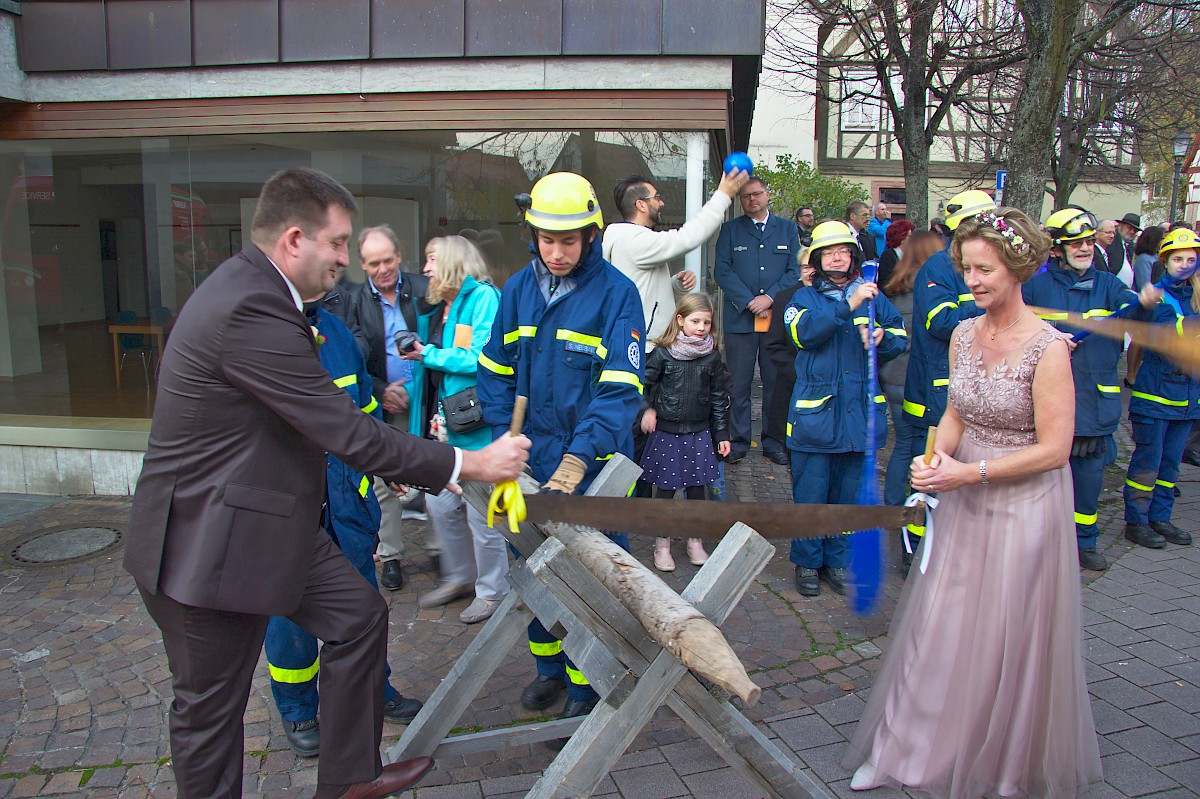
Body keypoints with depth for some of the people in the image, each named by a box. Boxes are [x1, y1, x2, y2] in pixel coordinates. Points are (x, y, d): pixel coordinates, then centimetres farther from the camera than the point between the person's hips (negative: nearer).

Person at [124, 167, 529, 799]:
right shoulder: (252, 310, -28)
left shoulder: (250, 288, 5)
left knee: (358, 615, 15)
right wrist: (469, 464, -22)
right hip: (209, 543, -10)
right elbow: (345, 432, -29)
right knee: (211, 702, 9)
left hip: (268, 519, 10)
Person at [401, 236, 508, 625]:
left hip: (478, 424, -9)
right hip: (445, 423, 9)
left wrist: (429, 354, -11)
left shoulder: (484, 297, -10)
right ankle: (460, 577, 33)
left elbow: (482, 359, -19)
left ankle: (492, 590, 19)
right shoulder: (438, 308, 16)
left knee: (480, 509, 1)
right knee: (439, 504, 14)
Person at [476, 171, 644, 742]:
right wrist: (503, 437, 1)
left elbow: (620, 389, -18)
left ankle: (584, 686, 23)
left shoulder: (616, 293, -11)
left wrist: (579, 456, -28)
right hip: (531, 459, 5)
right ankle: (549, 665, 38)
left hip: (592, 462, -4)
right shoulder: (518, 289, 4)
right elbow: (495, 370, 11)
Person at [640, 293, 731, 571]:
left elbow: (719, 397, 6)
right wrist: (646, 409, -16)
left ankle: (695, 540, 28)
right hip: (666, 433, -2)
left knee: (697, 488, 9)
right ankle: (662, 544, 21)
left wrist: (722, 434, 7)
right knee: (665, 488, 6)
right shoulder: (663, 353, -8)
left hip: (699, 433, 2)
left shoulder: (712, 356, 1)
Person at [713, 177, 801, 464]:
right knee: (739, 384, 0)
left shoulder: (788, 228, 14)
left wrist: (770, 298, -9)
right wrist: (749, 302, -10)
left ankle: (774, 442, 16)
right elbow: (722, 271, 0)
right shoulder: (730, 229, 10)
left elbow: (795, 271, 6)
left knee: (776, 383, 5)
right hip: (740, 319, -1)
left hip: (778, 318, 1)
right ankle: (739, 441, 11)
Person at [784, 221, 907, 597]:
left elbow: (900, 337, 10)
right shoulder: (805, 298, 3)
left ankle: (837, 560, 27)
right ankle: (807, 562, 20)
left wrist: (883, 339, -12)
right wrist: (847, 306, -26)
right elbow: (804, 332, -17)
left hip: (860, 411, 3)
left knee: (848, 493, 11)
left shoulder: (873, 297, 10)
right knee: (810, 494, 3)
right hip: (815, 411, -2)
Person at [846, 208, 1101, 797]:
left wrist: (972, 472, -20)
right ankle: (911, 748, 30)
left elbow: (1054, 449, -17)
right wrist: (937, 458, -10)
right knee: (939, 628, 13)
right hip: (965, 501, 5)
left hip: (1024, 506, -5)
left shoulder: (1048, 348, -18)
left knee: (1009, 643, 10)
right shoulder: (964, 334, 1)